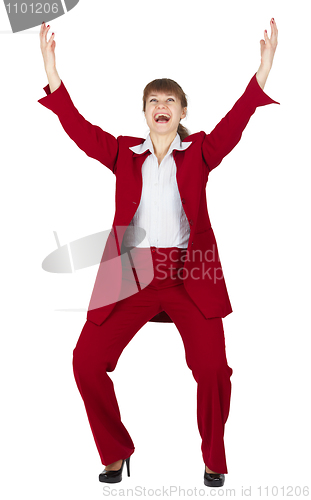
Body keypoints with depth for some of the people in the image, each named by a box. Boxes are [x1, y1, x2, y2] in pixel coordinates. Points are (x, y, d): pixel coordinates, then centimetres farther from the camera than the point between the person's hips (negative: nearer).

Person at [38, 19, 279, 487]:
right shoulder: (125, 153, 12)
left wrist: (262, 73, -19)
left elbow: (232, 126, -7)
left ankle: (214, 459, 16)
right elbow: (81, 130, 0)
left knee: (213, 368, -11)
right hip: (130, 273, 2)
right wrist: (53, 76, -10)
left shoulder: (200, 151, 9)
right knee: (87, 362, -4)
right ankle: (116, 454, 19)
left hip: (188, 273, -1)